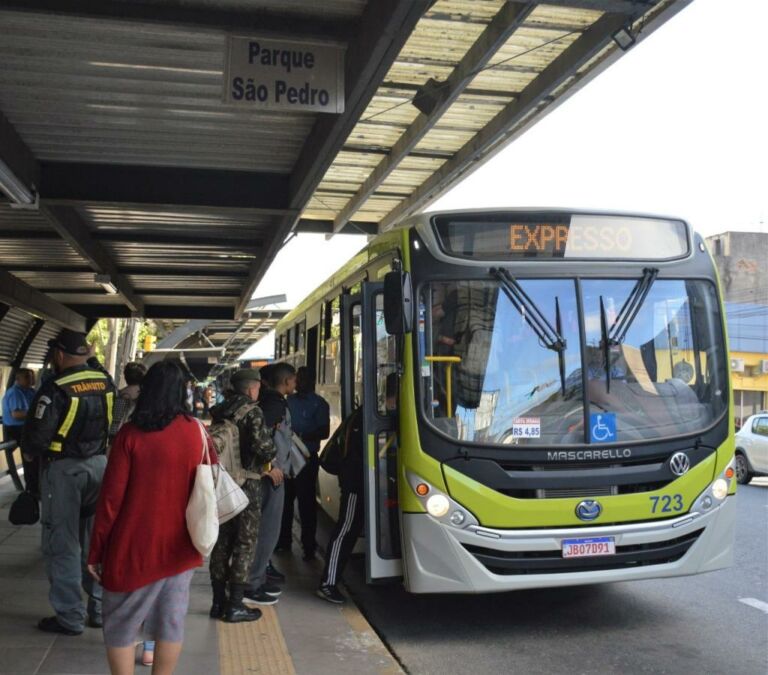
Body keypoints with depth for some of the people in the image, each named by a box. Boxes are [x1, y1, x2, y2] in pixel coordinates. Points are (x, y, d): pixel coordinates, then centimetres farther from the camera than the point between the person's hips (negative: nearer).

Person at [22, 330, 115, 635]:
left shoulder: (56, 388, -18)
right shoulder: (106, 383, 1)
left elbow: (35, 437, -16)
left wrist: (30, 449, 4)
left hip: (64, 469, -6)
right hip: (99, 464, 6)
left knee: (62, 544, 5)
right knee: (97, 540, 15)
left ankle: (70, 617, 11)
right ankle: (101, 608, 23)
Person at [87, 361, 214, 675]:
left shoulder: (130, 433, -12)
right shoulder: (196, 431, -5)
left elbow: (111, 497, -10)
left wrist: (96, 550, -1)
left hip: (134, 546, -2)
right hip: (179, 544, 3)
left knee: (121, 623, 12)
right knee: (171, 620, 13)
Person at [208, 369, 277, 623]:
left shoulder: (220, 412, 8)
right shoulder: (252, 411, -12)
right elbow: (262, 444, -26)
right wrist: (269, 464, -3)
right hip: (246, 484, -6)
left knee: (222, 541, 14)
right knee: (245, 543, 3)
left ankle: (218, 601, 21)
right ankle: (235, 605, 6)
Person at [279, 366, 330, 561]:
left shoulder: (319, 404, -2)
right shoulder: (289, 400, 13)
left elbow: (324, 432, -10)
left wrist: (302, 436, -22)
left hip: (307, 458, -5)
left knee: (306, 501, -2)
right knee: (285, 499, 11)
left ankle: (308, 546, 6)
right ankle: (283, 540, 25)